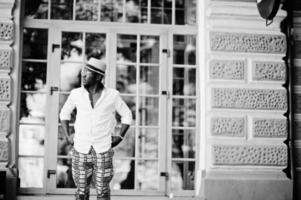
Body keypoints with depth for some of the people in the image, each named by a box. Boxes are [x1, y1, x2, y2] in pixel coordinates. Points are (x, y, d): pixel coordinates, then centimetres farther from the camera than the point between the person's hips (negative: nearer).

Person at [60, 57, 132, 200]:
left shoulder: (112, 94, -7)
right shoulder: (76, 93, -3)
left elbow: (127, 115, 8)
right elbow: (65, 113, 16)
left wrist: (119, 138, -1)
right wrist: (67, 136, 6)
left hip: (103, 150, -1)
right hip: (81, 150, 1)